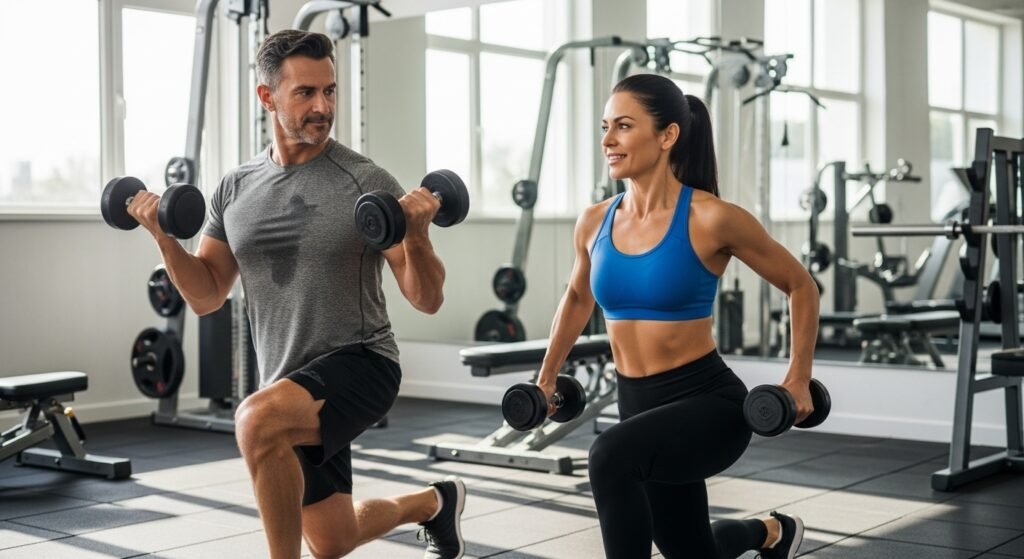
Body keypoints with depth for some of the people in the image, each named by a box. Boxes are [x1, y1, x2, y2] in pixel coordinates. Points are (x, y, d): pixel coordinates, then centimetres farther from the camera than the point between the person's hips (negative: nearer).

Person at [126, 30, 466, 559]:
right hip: (293, 388, 6)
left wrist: (416, 235, -29)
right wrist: (166, 239, -8)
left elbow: (427, 300, -11)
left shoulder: (367, 182, -11)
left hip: (358, 364, -6)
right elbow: (206, 296, 7)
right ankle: (434, 502, 47)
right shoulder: (235, 189, 4)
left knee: (257, 418, -36)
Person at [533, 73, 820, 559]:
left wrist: (798, 380, -5)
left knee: (612, 456, -36)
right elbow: (578, 297, 21)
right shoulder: (594, 223, -1)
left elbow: (801, 287, -2)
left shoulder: (711, 218, -16)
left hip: (709, 401, -6)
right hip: (639, 405, 6)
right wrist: (546, 378, 23)